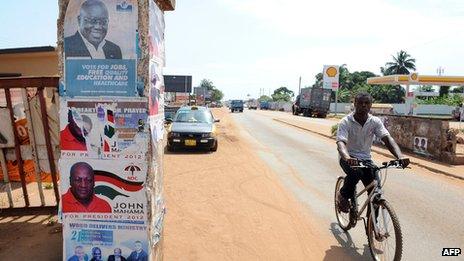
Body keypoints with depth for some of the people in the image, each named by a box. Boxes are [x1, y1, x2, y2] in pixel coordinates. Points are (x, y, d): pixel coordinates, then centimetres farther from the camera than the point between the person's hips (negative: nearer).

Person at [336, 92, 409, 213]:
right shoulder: (345, 122, -16)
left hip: (365, 158, 4)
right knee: (356, 172, -36)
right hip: (348, 158, -3)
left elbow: (387, 139, -18)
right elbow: (341, 143, -29)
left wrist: (400, 156, -38)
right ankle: (343, 196, -7)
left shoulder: (375, 122, -5)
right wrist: (347, 158, -51)